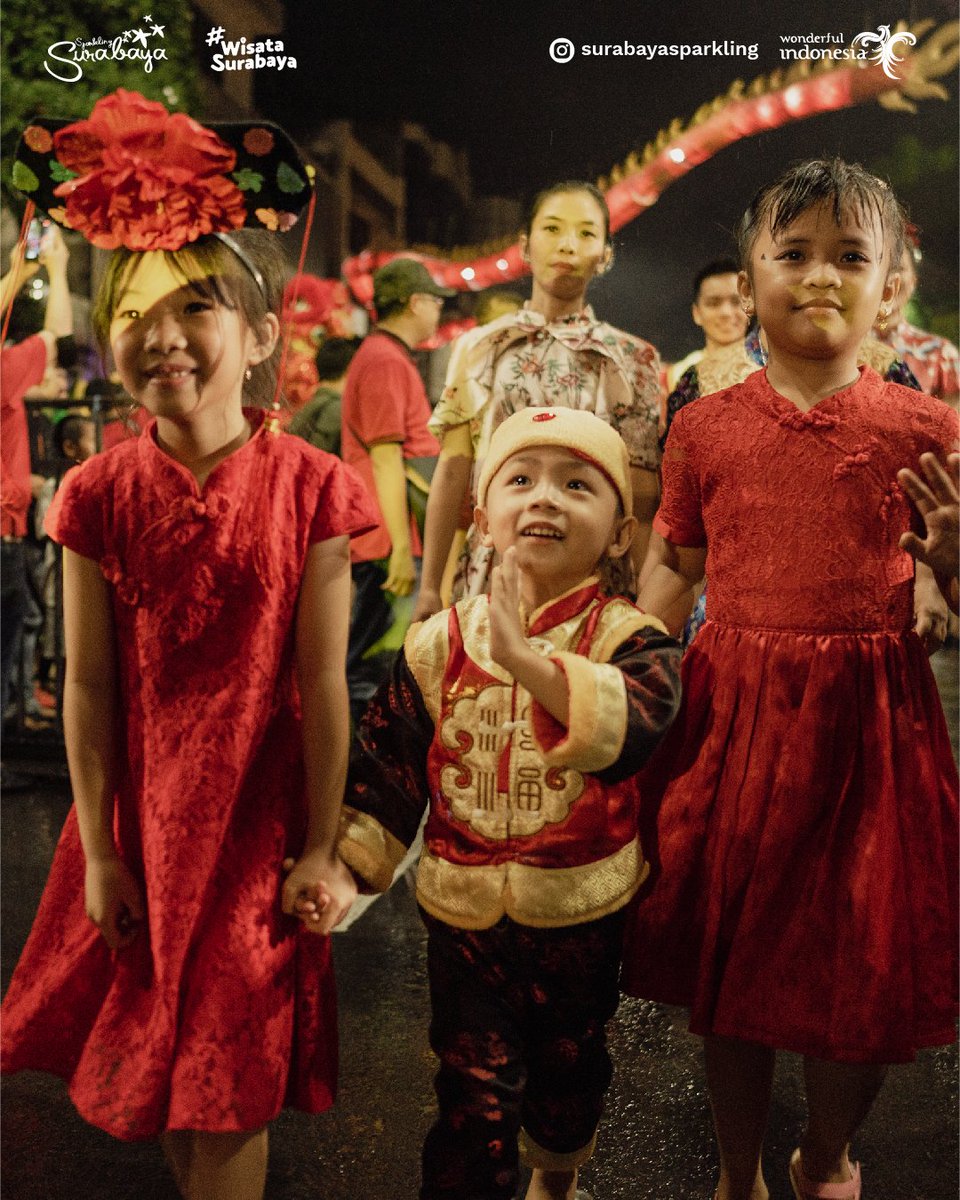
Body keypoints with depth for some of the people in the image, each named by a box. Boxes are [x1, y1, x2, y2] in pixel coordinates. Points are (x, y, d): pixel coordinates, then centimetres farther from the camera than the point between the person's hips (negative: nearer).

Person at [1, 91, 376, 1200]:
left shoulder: (308, 488, -14)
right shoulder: (101, 496, -8)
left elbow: (321, 681, -11)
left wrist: (320, 847, -7)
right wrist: (97, 850, -3)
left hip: (258, 818, -2)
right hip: (141, 815, 2)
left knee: (234, 1071, 8)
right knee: (153, 1055, 18)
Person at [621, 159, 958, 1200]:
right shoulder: (705, 428, 2)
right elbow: (674, 567, 9)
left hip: (869, 717, -1)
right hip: (732, 710, 1)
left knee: (864, 968, 10)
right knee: (727, 962, 13)